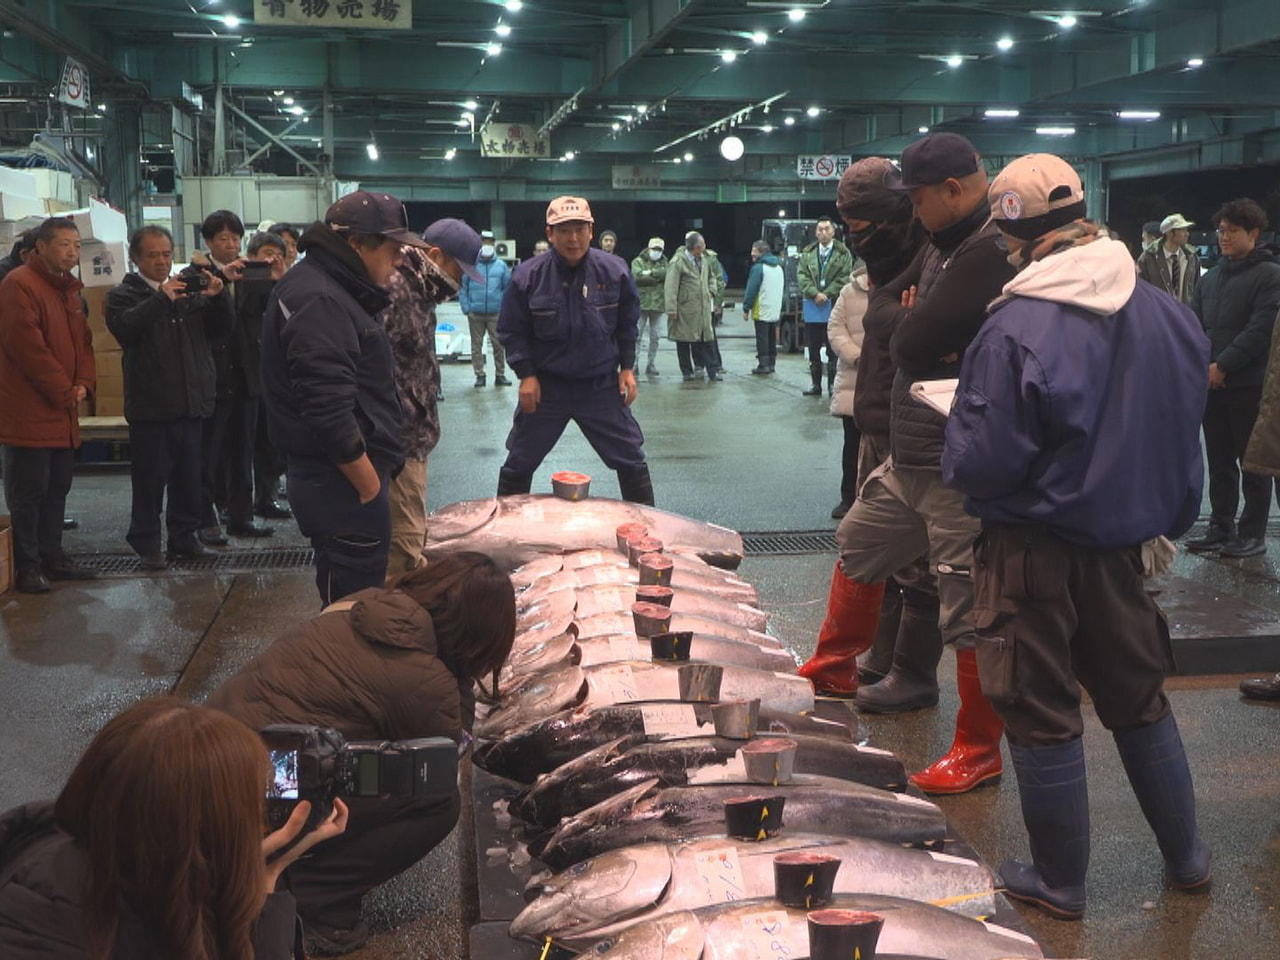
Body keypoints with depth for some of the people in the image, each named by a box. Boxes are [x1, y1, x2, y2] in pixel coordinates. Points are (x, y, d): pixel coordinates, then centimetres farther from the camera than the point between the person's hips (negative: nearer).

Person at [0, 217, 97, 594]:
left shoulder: (70, 290, 16)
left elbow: (82, 342, 18)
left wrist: (83, 384, 0)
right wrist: (64, 392, -15)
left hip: (62, 414, 9)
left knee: (57, 489, 15)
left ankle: (51, 557, 25)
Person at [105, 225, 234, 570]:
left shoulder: (190, 291, 16)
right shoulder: (124, 294, 2)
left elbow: (223, 328, 10)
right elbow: (124, 327, -19)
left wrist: (217, 298, -8)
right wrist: (161, 299, -26)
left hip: (192, 403, 5)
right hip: (151, 406, -4)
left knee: (189, 478, 10)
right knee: (150, 480, -1)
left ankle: (184, 536, 21)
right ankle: (146, 543, 8)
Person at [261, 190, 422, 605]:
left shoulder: (321, 287, 14)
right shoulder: (320, 302, -20)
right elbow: (329, 411, -26)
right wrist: (370, 486, -18)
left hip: (334, 479, 11)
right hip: (344, 484, -11)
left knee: (343, 603, 20)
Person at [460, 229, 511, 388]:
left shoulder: (500, 266, 4)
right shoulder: (470, 264, -1)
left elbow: (507, 288, 8)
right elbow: (462, 287, 0)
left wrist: (505, 308, 0)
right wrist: (466, 308, -6)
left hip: (495, 314, 1)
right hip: (475, 314, 0)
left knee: (498, 345, 1)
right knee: (476, 345, 7)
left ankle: (500, 375, 11)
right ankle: (479, 375, 15)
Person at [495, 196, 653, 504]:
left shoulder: (614, 270, -7)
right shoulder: (528, 276, -12)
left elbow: (627, 324, 6)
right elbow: (512, 331, -2)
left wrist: (627, 368, 3)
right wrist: (526, 374, -8)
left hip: (601, 385, 1)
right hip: (545, 386, -1)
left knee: (631, 461, 6)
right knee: (518, 464, 8)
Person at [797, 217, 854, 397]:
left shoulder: (843, 253, 2)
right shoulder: (808, 253, 10)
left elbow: (845, 277, -5)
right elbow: (802, 275, 2)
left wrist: (827, 294, -12)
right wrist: (815, 294, -12)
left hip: (834, 306, -3)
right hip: (812, 307, 3)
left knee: (833, 349, -1)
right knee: (813, 349, 5)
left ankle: (833, 384, 3)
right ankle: (816, 385, 12)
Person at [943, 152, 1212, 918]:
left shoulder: (1013, 331, -22)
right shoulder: (1167, 315, -5)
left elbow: (983, 463, -20)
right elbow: (1185, 432, 5)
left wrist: (956, 434, 1)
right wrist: (1166, 518, 18)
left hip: (1033, 548, -5)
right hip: (1122, 540, 5)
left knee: (1043, 714, 9)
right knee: (1140, 696, 22)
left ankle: (1060, 882, 23)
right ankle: (1187, 855, 36)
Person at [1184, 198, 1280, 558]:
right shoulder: (1211, 277, 14)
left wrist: (1222, 366, -18)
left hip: (1249, 384, -6)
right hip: (1211, 383, 6)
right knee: (1219, 462, 11)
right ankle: (1221, 530, 18)